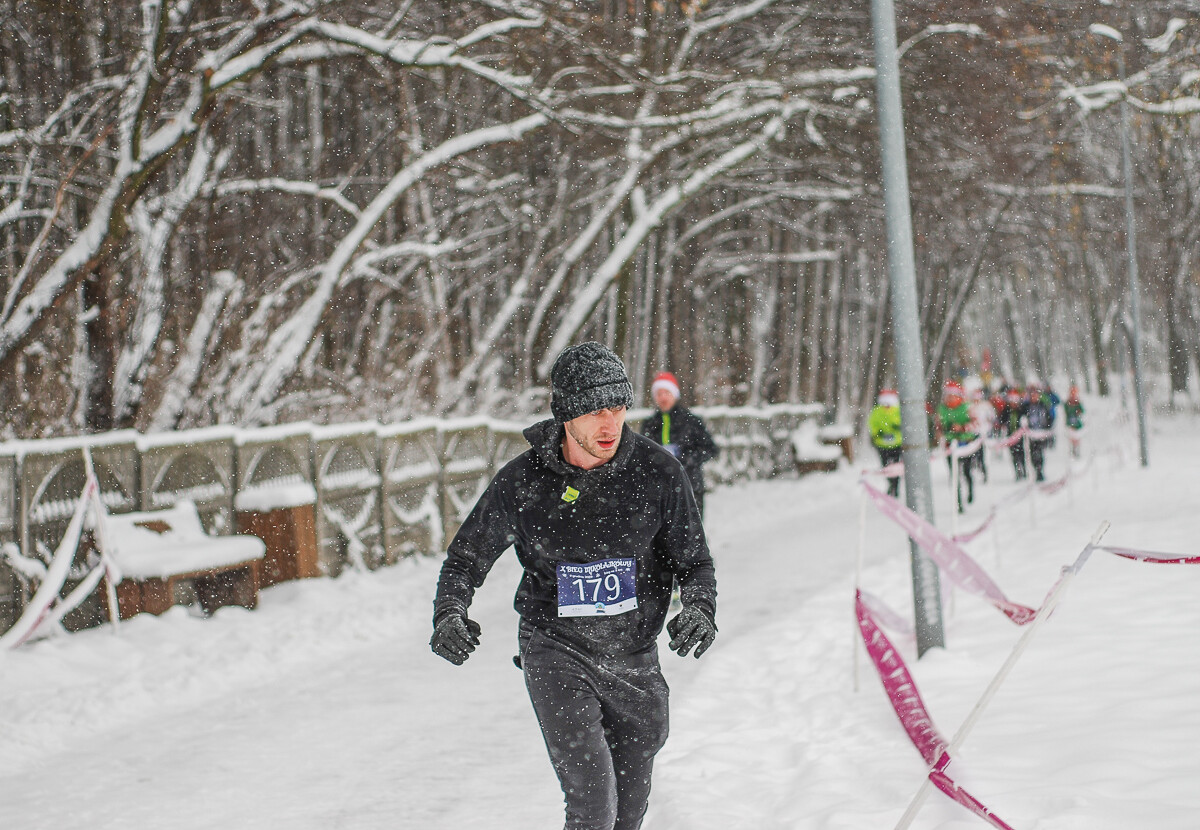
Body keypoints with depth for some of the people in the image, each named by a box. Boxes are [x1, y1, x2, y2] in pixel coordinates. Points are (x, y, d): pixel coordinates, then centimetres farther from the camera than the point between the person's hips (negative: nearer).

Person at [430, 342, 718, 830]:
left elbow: (694, 560, 1)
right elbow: (467, 558, 2)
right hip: (556, 653, -3)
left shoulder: (658, 472, -10)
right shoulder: (522, 481, -11)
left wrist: (699, 609, -20)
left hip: (634, 657, 3)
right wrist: (449, 615, -16)